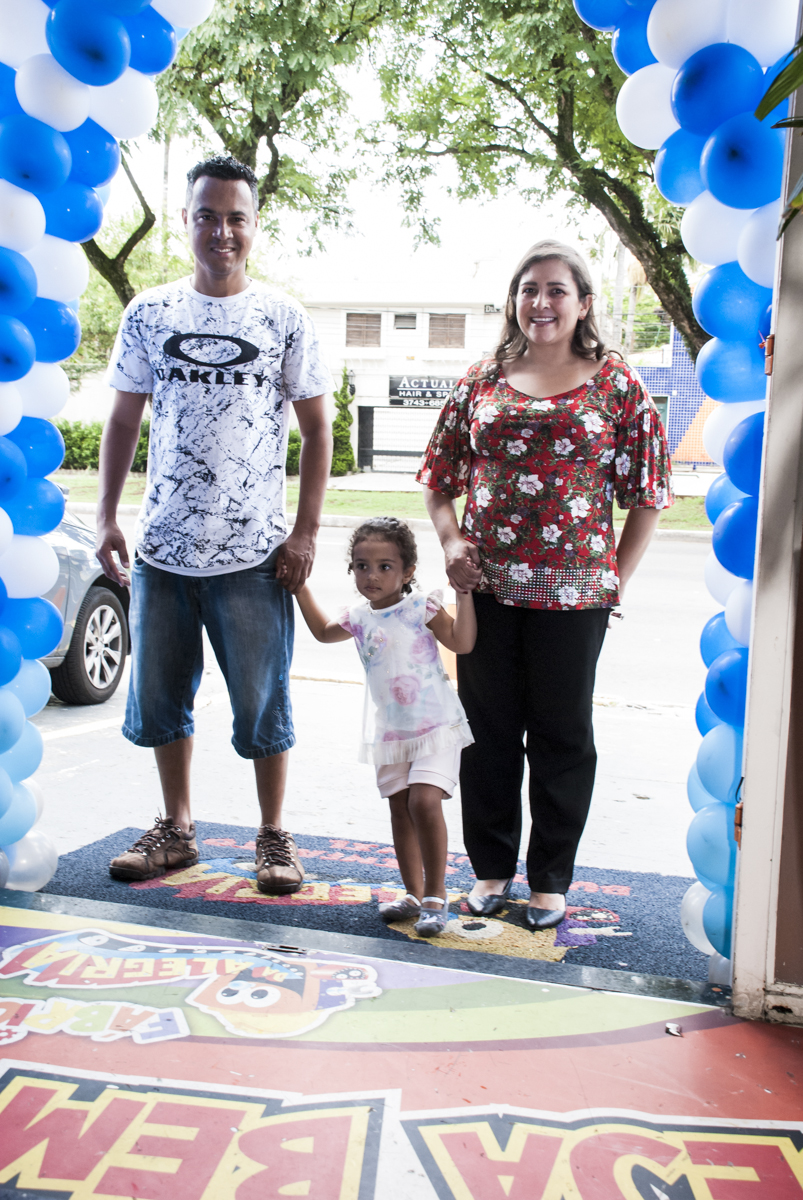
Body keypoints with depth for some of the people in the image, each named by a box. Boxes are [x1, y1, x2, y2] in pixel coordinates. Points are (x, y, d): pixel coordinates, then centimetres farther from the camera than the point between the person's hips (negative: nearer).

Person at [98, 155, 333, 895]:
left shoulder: (284, 319, 0)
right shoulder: (149, 315, 6)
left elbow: (317, 430, 2)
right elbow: (123, 420, 11)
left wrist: (305, 533, -6)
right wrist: (107, 517, 3)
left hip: (254, 555, -3)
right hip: (161, 548, 3)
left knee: (263, 703, 4)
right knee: (159, 699, 12)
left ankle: (274, 836, 21)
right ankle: (176, 829, 29)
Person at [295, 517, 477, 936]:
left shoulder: (421, 607, -9)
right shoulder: (360, 619, 6)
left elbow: (461, 642, -16)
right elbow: (324, 631, 25)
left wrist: (463, 592, -19)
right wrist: (300, 587, 22)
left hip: (435, 726, -6)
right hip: (388, 731, 6)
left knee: (424, 802, -18)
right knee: (400, 808, 9)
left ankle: (436, 895, -5)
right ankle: (414, 894, 21)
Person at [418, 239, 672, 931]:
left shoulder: (615, 385, 2)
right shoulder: (482, 382, 9)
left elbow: (648, 494, 3)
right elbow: (439, 478, 14)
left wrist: (617, 580, -3)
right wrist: (451, 542, -1)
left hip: (573, 593, -2)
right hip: (487, 587, 2)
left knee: (562, 738, 8)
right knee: (489, 732, 10)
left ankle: (551, 880, 24)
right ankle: (492, 868, 27)